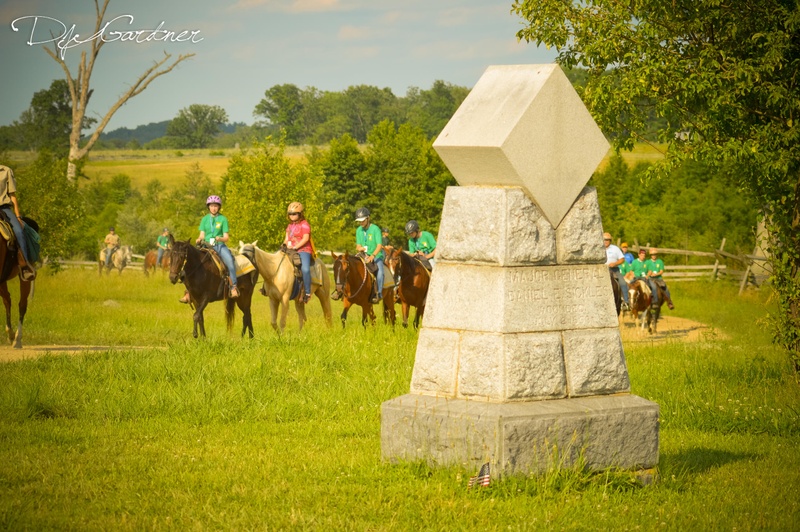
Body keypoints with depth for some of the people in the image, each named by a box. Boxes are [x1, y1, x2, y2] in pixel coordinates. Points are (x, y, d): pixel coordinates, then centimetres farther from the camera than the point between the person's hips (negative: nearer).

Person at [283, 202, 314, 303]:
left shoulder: (304, 224, -4)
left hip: (303, 250, -8)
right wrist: (286, 243, 0)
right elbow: (287, 238, 23)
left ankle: (307, 292, -27)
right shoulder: (290, 226, 20)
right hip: (290, 251, 8)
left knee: (305, 269, -32)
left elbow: (306, 238, -14)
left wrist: (295, 247, -19)